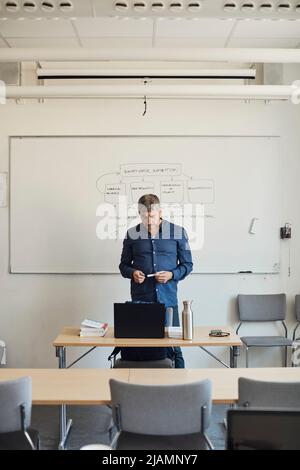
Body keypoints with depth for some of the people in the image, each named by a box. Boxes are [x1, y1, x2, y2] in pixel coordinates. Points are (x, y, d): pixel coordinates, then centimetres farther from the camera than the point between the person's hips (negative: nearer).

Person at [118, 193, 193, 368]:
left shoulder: (178, 233, 3)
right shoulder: (132, 234, 7)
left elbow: (187, 264, 8)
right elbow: (124, 265, 15)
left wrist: (172, 275, -10)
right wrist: (133, 273, -6)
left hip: (168, 299, -1)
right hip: (140, 299, 1)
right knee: (138, 344, 2)